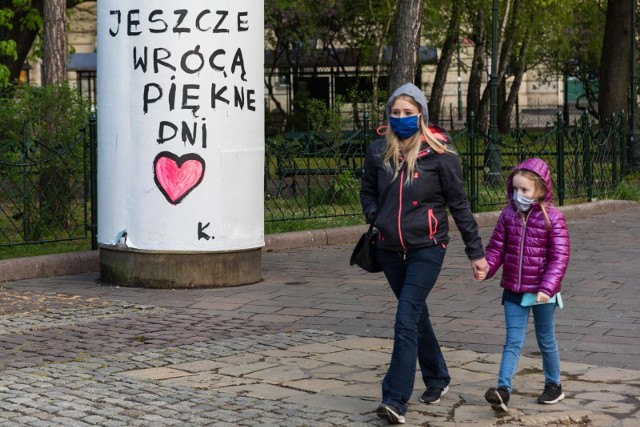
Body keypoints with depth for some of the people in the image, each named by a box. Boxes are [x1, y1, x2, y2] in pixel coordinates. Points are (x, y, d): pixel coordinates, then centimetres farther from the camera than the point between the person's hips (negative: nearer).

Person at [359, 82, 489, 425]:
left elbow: (458, 204, -4)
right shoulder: (378, 152, 1)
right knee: (416, 316, 18)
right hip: (390, 249, 5)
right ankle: (437, 378, 37)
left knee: (406, 321, -15)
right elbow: (368, 191, 19)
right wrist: (375, 216, -3)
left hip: (427, 248, -5)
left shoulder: (439, 154, -10)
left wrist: (476, 252, -2)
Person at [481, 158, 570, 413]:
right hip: (513, 290, 3)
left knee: (546, 341, 13)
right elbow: (497, 247, 4)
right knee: (513, 341, -1)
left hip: (541, 293, -3)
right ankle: (503, 389, -9)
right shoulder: (508, 215, 0)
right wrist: (487, 267, -16)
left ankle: (553, 385, 31)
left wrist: (547, 288, -24)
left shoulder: (552, 218, -12)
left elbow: (559, 257, -15)